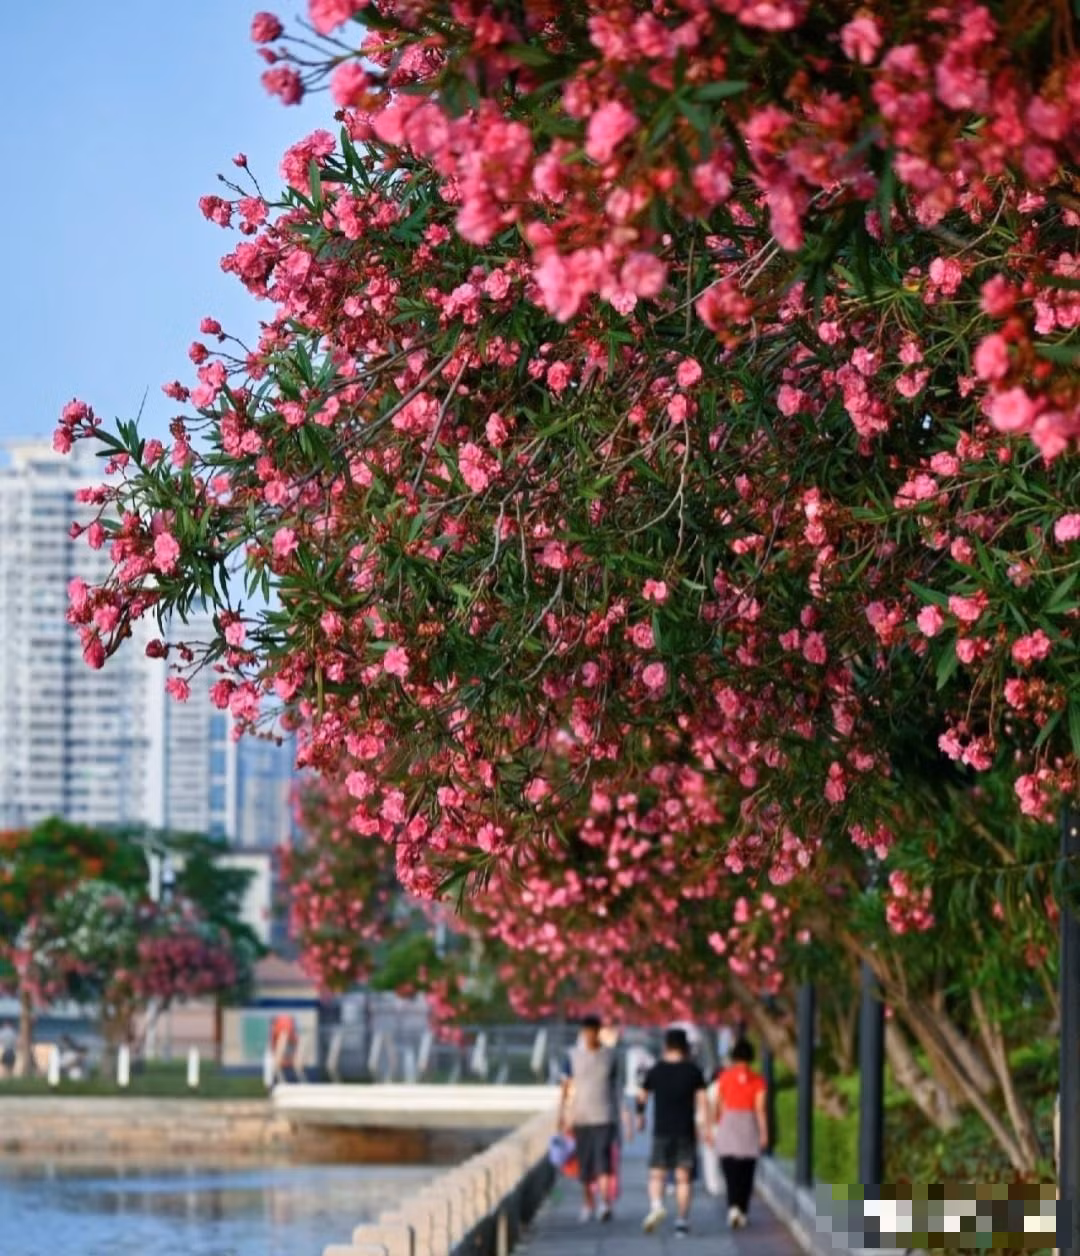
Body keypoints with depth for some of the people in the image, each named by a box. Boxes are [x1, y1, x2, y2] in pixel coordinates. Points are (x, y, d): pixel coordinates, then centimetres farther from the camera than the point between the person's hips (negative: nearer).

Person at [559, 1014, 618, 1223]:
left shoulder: (609, 1055, 5)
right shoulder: (574, 1055, 3)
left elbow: (613, 1086, 14)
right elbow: (566, 1086, 4)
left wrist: (617, 1115, 16)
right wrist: (563, 1115, -2)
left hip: (604, 1117, -1)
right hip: (581, 1117, 1)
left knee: (603, 1158, -15)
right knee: (584, 1163, 6)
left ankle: (604, 1203, -23)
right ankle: (588, 1204, 20)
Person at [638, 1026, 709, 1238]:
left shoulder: (656, 1071, 1)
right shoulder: (694, 1071, -1)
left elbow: (641, 1097, 8)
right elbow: (701, 1100, -6)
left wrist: (640, 1116, 25)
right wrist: (705, 1125, -5)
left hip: (662, 1130, 0)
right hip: (686, 1130, 0)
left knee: (657, 1173, 7)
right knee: (684, 1177, 5)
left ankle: (656, 1205, -19)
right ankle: (682, 1220, 2)